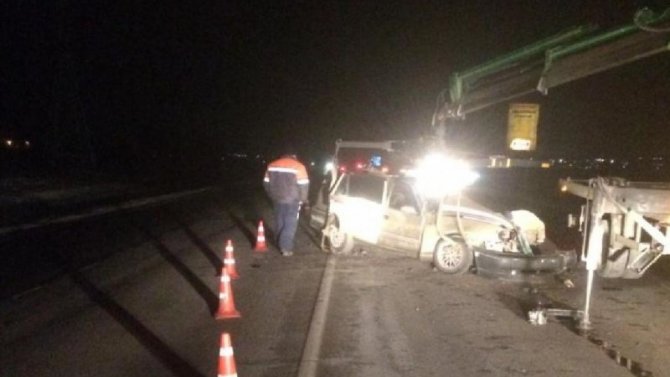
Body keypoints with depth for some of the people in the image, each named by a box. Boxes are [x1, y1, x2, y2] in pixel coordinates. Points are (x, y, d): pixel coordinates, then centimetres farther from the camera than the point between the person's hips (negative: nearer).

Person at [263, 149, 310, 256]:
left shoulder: (272, 165, 7)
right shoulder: (298, 167, -7)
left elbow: (266, 183, 12)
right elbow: (303, 185, -10)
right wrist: (304, 200, 2)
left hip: (277, 199, 4)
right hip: (292, 200, -4)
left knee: (279, 222, 17)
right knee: (290, 224, 0)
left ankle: (281, 244, 26)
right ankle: (286, 248, -6)